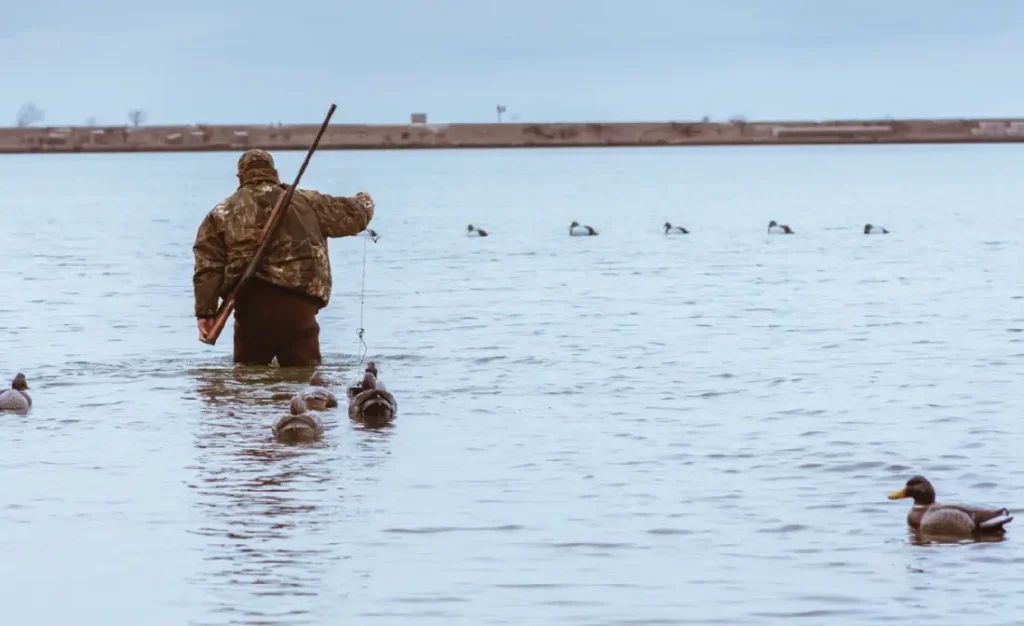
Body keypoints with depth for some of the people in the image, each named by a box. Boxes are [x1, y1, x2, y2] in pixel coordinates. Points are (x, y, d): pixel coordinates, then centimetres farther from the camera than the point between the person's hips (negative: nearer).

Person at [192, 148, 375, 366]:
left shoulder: (223, 212, 14)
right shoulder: (305, 202, 15)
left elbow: (208, 266, 4)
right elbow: (350, 214, 24)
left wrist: (205, 312, -1)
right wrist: (365, 202, 49)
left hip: (251, 306, 1)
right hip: (297, 306, -1)